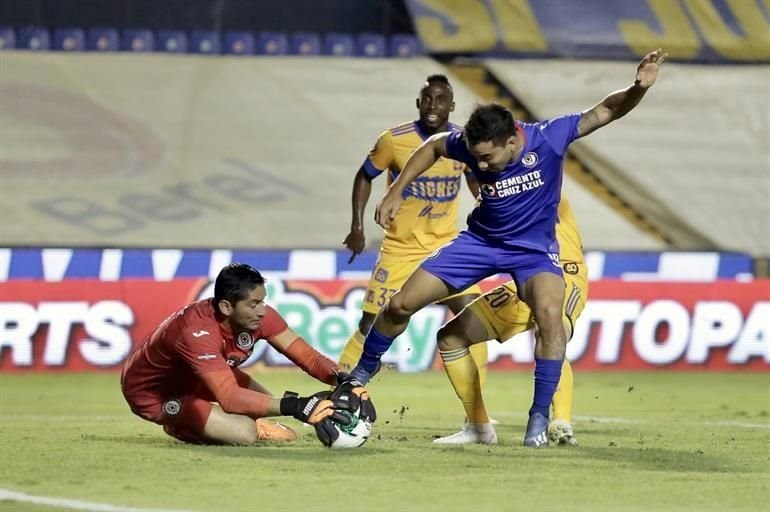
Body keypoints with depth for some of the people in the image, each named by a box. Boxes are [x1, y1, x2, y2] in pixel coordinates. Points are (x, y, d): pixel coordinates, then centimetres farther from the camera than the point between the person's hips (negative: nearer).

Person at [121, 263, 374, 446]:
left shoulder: (258, 315, -19)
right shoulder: (198, 333, -40)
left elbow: (304, 354, -17)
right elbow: (230, 398, -46)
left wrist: (344, 381, -37)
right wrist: (294, 407, -55)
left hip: (196, 378, 8)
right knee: (244, 433, -27)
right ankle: (182, 425, 0)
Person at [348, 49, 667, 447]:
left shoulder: (548, 138, -26)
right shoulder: (469, 145, -20)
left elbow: (606, 111, -21)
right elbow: (433, 146, 4)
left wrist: (638, 89, -41)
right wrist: (396, 192, 3)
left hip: (534, 248, -3)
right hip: (481, 240, 3)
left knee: (549, 312, -33)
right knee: (401, 305, 0)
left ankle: (540, 416, -21)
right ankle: (360, 375, 28)